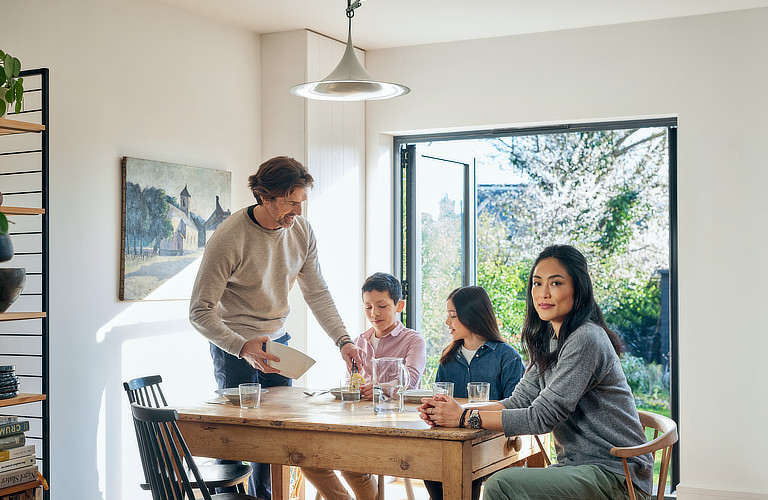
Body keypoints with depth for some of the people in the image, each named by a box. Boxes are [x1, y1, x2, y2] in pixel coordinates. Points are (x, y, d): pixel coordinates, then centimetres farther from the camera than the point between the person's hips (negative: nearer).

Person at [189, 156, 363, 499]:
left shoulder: (301, 231, -7)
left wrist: (343, 340, -14)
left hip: (277, 342, 5)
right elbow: (200, 312, -22)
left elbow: (317, 293, -1)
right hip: (235, 348, -5)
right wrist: (243, 347, -35)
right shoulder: (229, 238, -24)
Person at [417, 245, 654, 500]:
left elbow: (542, 416, -20)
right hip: (579, 467, 9)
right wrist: (454, 410, -6)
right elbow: (519, 401, 8)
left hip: (616, 477, -9)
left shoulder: (585, 340, -18)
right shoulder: (551, 340, 13)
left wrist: (464, 418, -17)